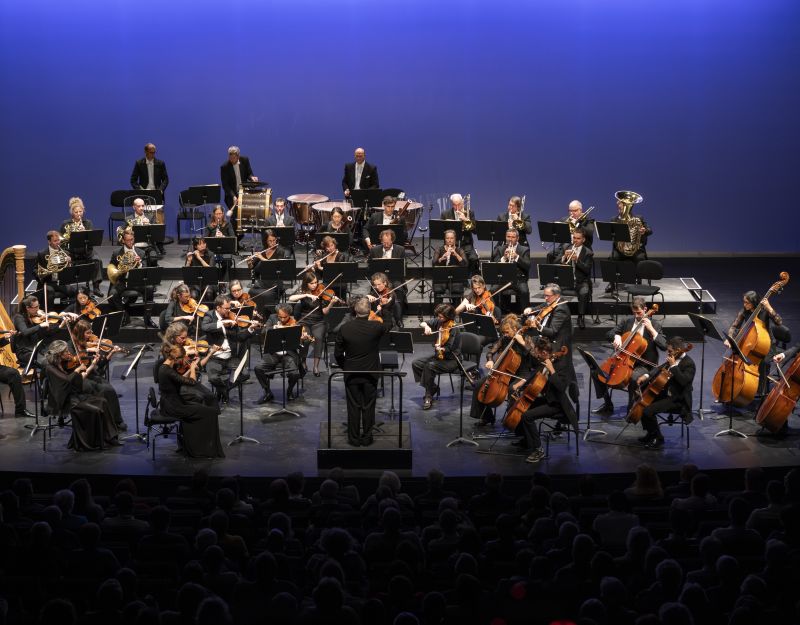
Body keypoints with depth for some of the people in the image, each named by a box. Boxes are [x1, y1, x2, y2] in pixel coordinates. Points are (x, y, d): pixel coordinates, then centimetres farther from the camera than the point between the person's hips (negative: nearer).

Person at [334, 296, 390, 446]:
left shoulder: (345, 328, -13)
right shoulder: (376, 327, -17)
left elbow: (338, 353, -4)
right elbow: (387, 327, 10)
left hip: (351, 373, 0)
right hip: (371, 373, 0)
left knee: (353, 407, 10)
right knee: (368, 407, 10)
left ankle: (354, 438, 16)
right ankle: (366, 438, 17)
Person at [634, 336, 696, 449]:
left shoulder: (689, 363, -19)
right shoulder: (674, 359, 7)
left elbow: (683, 380, -34)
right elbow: (660, 368, 17)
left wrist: (673, 365, -27)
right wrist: (646, 375, 1)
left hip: (678, 400, -10)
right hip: (666, 393, 10)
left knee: (648, 411, -22)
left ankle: (658, 439, -4)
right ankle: (651, 433, 24)